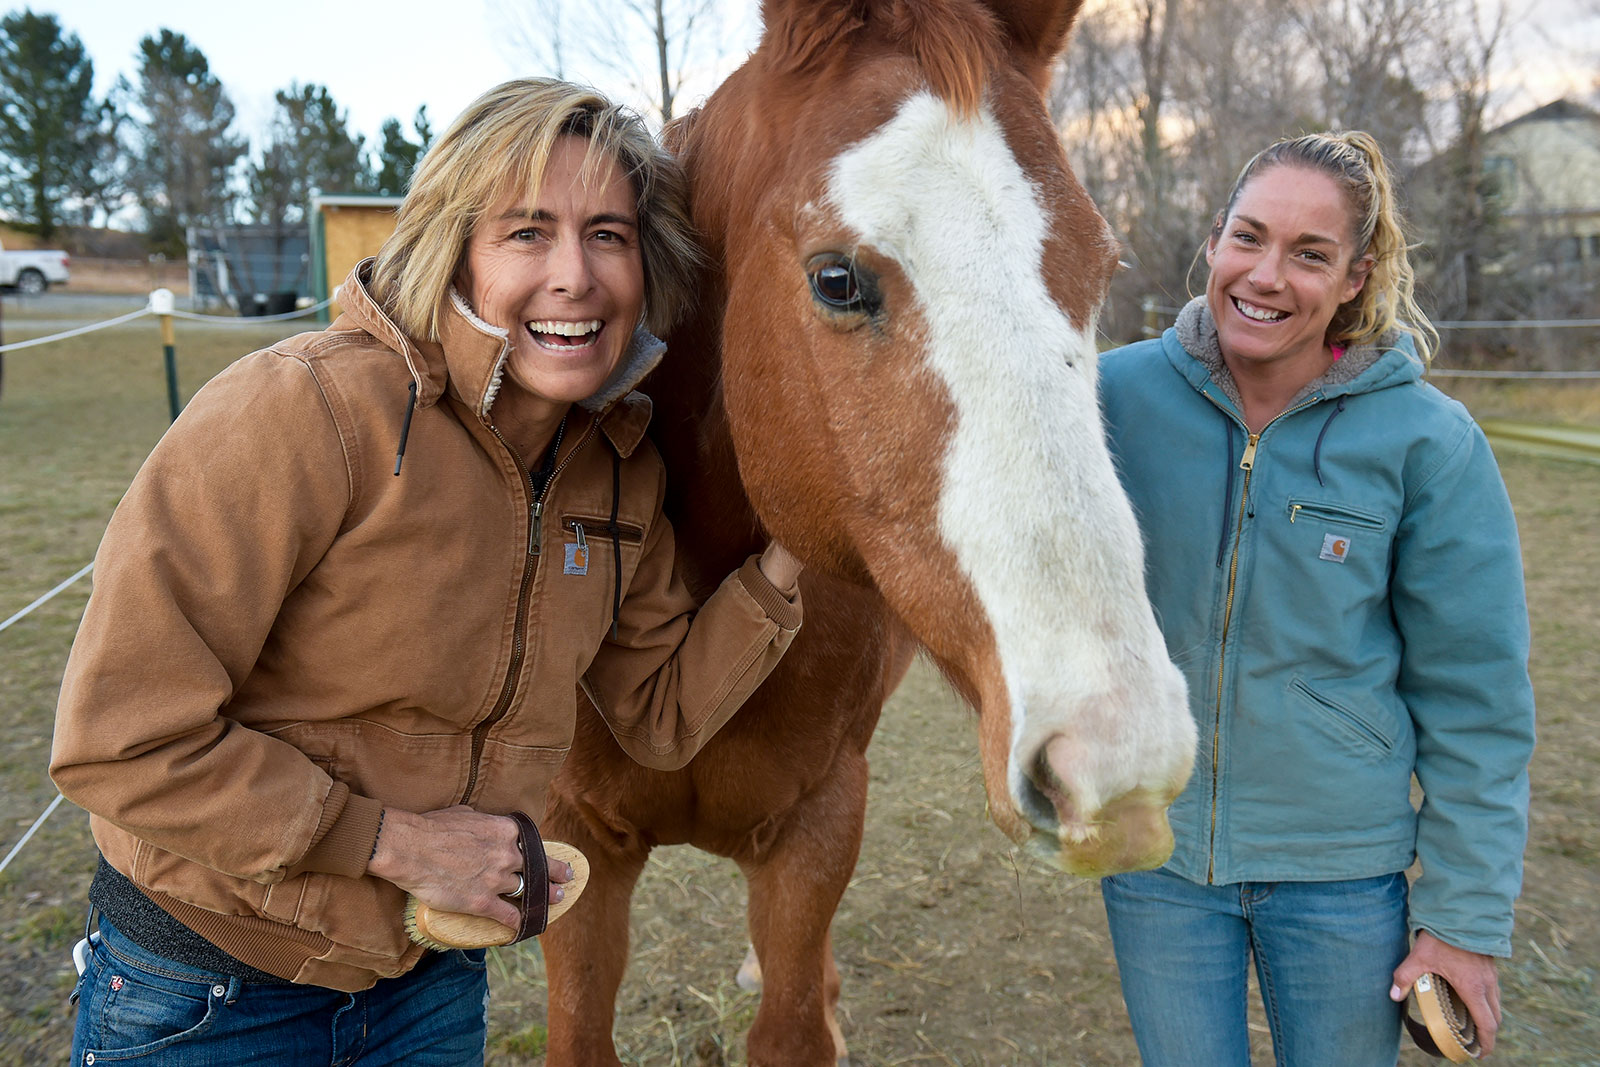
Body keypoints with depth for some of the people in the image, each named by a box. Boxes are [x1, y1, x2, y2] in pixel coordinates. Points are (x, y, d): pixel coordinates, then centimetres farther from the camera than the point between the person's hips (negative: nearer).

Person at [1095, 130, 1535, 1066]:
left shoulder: (1428, 440, -11)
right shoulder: (1118, 394, -9)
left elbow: (1475, 700, -6)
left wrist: (1469, 915, -5)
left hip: (1342, 861, -1)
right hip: (1153, 848, 1)